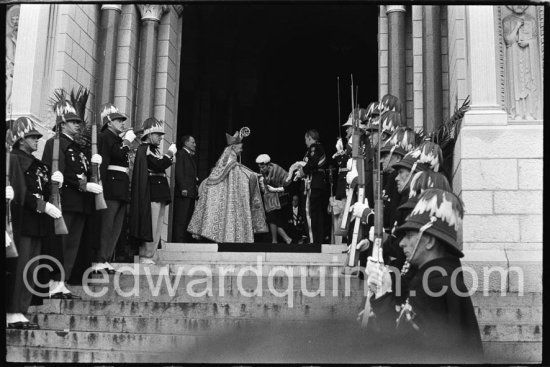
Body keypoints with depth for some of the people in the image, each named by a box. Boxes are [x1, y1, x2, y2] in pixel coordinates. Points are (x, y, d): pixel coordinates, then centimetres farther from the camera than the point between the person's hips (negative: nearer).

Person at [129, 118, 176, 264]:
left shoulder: (154, 149, 19)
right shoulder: (144, 149, -10)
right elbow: (159, 165, -21)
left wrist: (169, 159, 5)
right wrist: (170, 153, -9)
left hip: (160, 193, 10)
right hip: (151, 193, -10)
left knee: (157, 227, 10)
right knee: (151, 226, -6)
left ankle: (150, 257, 15)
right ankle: (146, 257, 1)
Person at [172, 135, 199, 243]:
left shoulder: (191, 157, 25)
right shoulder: (180, 154, -1)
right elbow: (179, 172, -11)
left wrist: (196, 189, 12)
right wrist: (183, 188, -19)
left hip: (191, 193, 8)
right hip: (183, 193, -8)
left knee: (188, 220, 5)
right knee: (180, 220, -10)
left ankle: (187, 241, 5)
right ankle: (178, 241, -11)